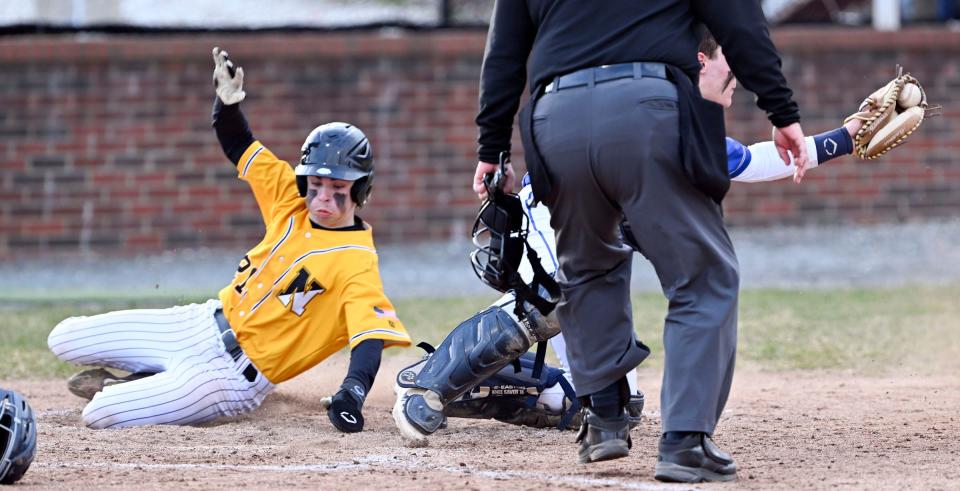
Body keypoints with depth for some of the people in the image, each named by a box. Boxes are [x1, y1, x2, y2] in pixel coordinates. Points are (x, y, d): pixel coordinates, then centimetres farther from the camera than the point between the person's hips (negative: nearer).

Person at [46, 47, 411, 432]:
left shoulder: (358, 262, -20)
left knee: (100, 416, -18)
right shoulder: (292, 202, 1)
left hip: (237, 374, -8)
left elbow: (370, 335, -31)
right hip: (204, 324, 8)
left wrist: (351, 395, -49)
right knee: (65, 340, 6)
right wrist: (227, 101, -10)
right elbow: (239, 147, 10)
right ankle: (145, 383, 24)